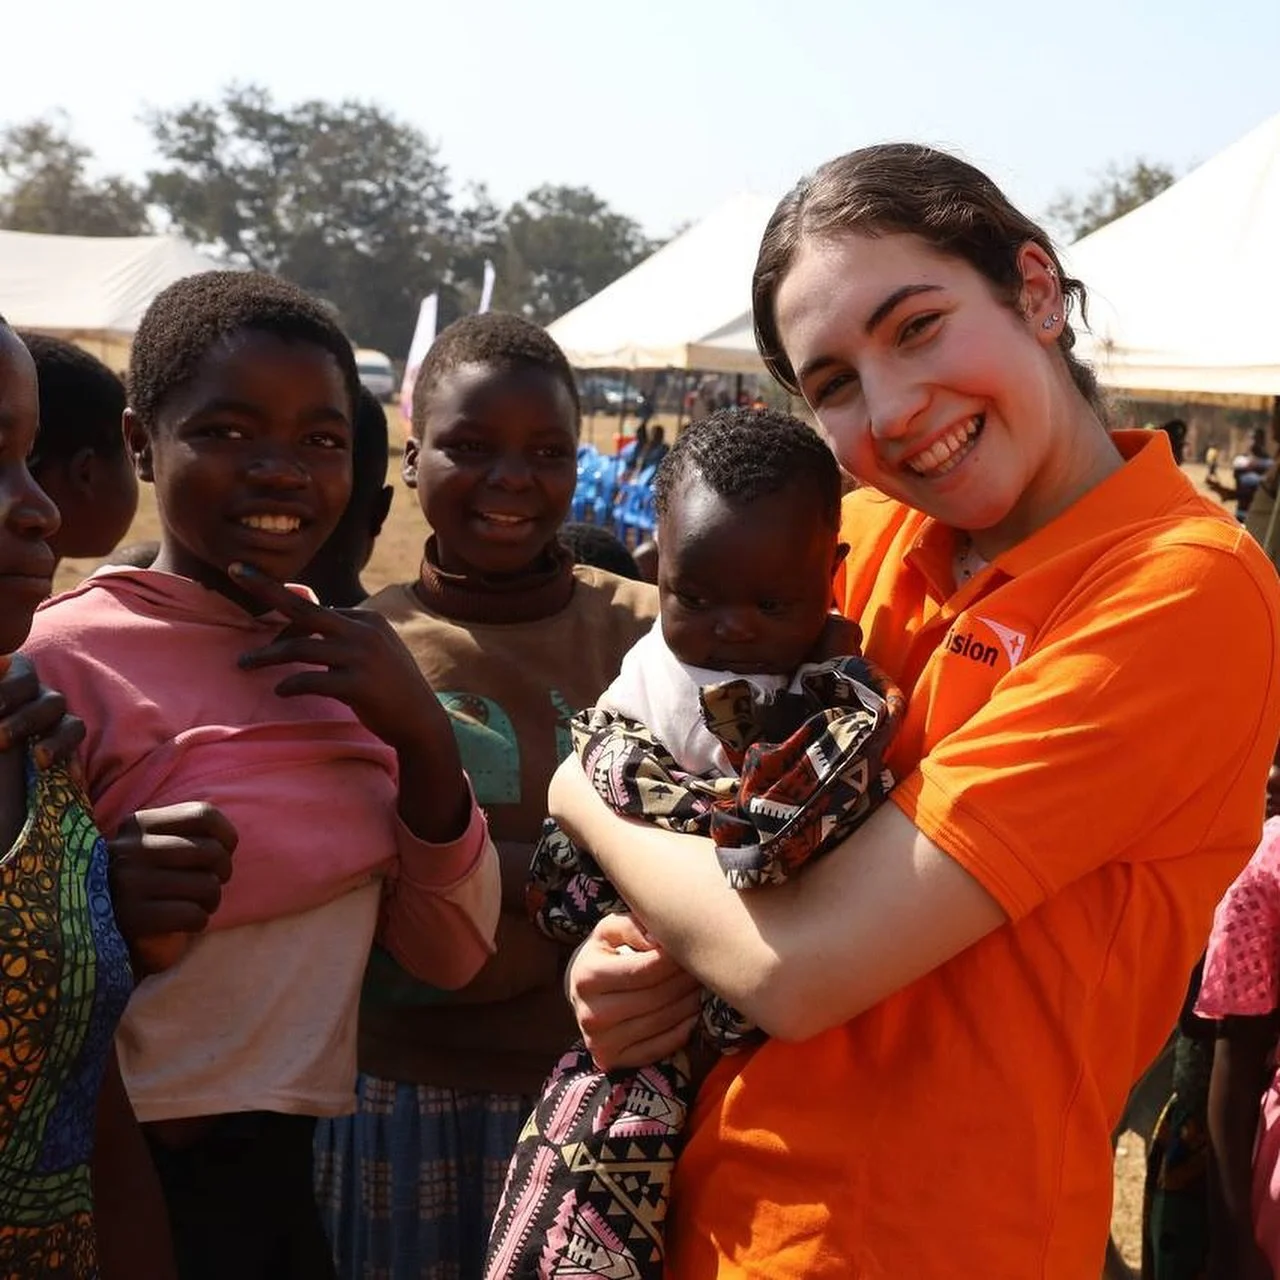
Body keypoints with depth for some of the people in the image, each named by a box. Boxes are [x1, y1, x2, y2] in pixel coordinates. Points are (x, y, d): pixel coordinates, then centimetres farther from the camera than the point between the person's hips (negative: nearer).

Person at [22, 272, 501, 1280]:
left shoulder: (341, 659, 2)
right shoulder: (60, 664, -17)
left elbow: (449, 955, 0)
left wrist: (424, 738, -14)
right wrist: (104, 920, -34)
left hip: (300, 1168, 6)